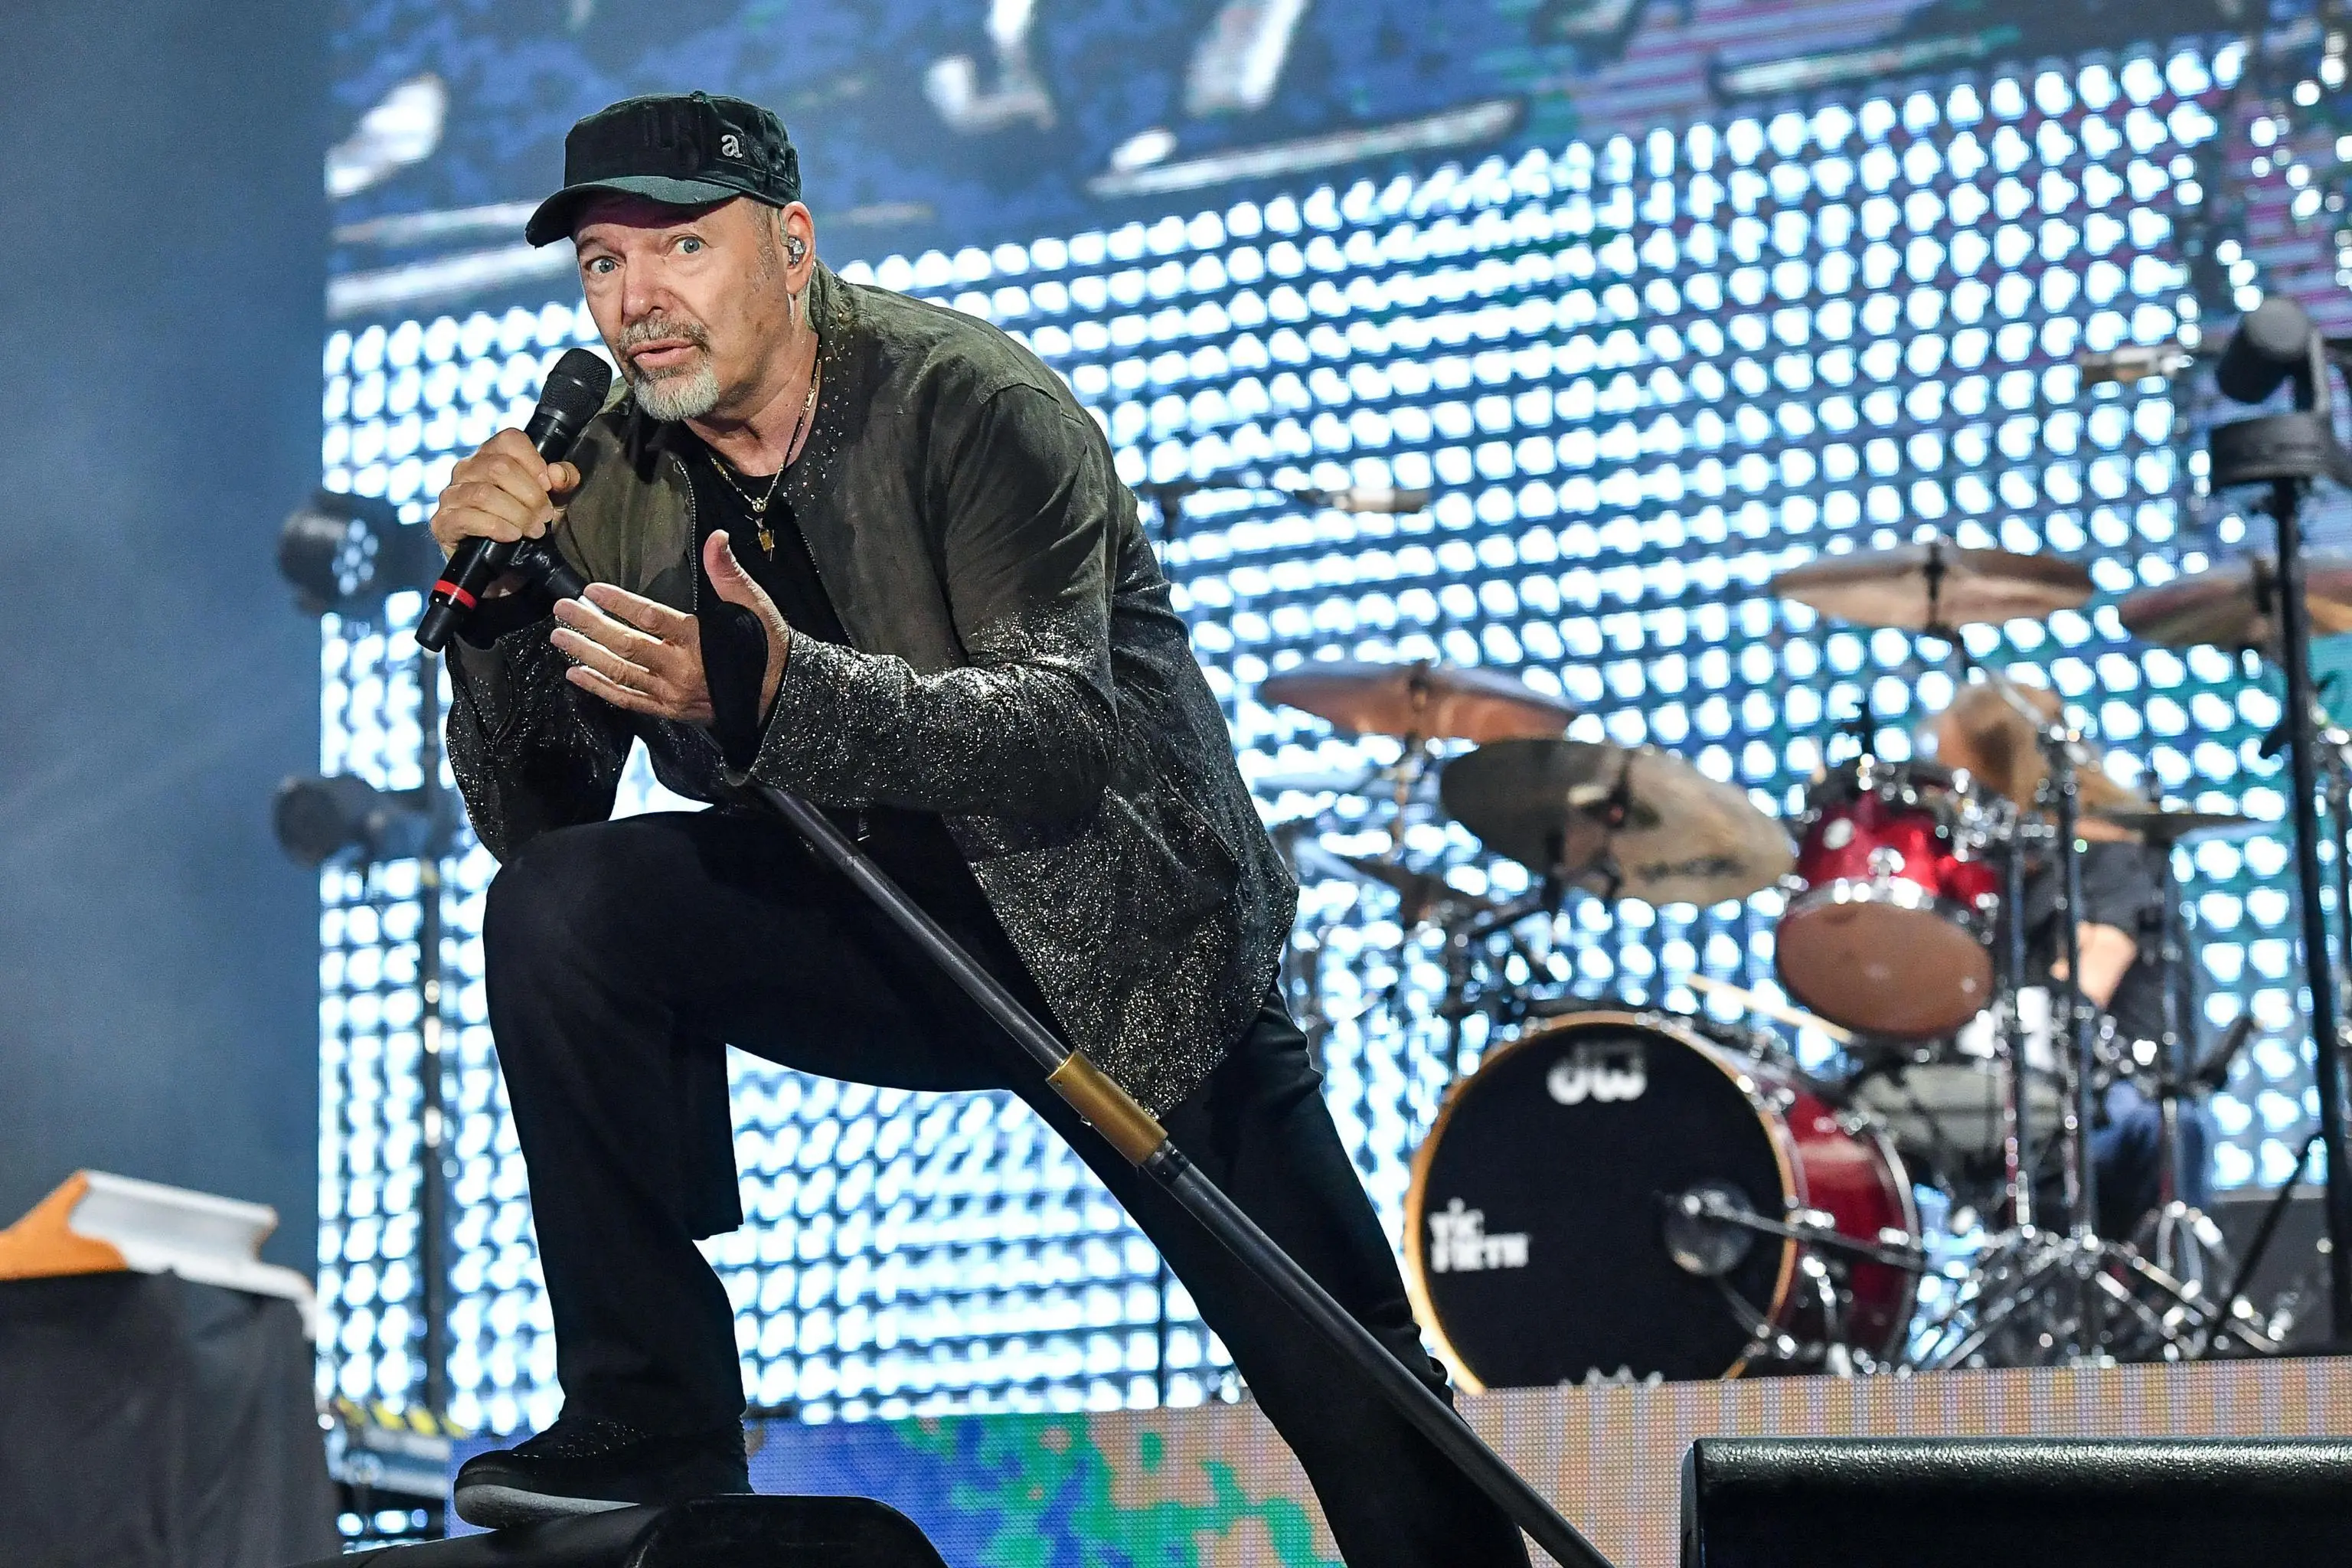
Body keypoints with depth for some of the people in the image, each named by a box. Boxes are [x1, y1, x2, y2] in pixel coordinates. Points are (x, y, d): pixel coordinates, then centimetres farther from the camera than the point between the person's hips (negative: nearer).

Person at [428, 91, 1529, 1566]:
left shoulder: (976, 404, -19)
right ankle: (652, 1430, -12)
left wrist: (776, 693, -46)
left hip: (1122, 930, -4)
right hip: (881, 920, 4)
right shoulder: (610, 471, -3)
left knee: (1360, 1408, -8)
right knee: (558, 910, -20)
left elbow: (1067, 734, -32)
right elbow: (532, 820, -2)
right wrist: (492, 591, -20)